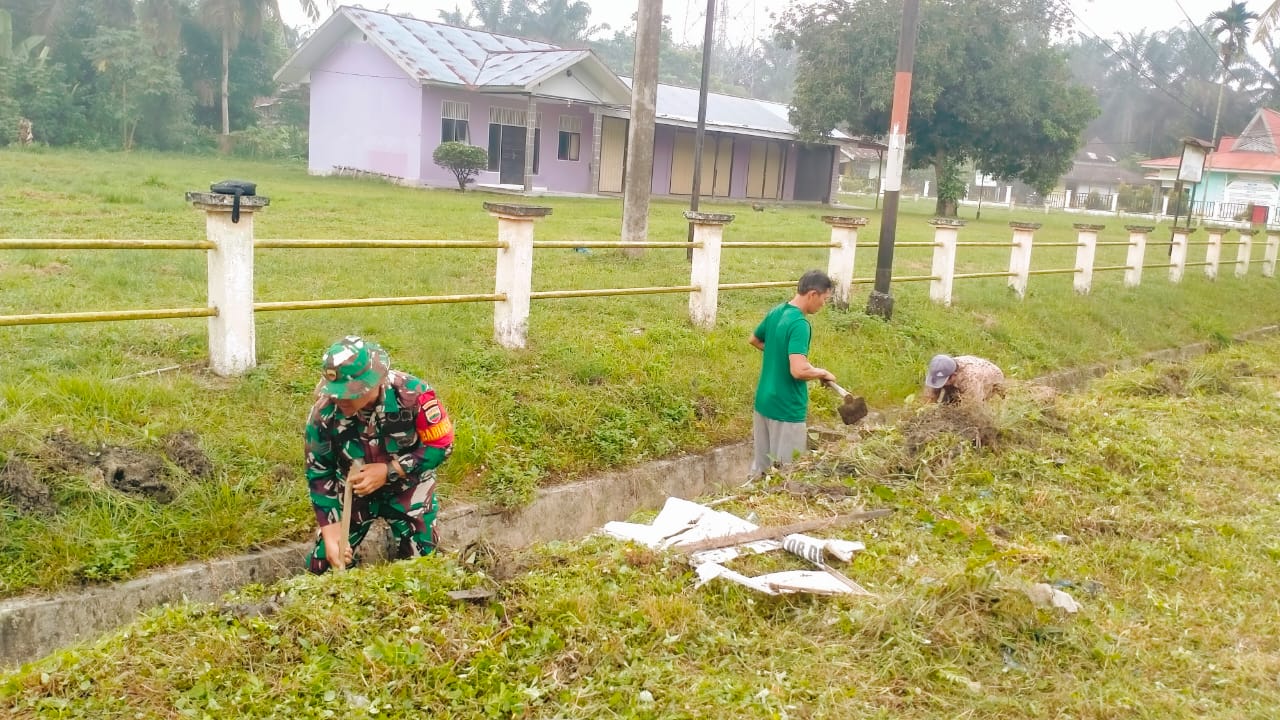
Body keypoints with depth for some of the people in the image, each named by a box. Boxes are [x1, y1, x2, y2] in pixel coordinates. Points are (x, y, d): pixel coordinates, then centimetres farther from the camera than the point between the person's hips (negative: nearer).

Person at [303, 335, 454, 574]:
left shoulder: (412, 394, -31)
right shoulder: (324, 413, -25)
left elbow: (441, 446, -19)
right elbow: (319, 473, -12)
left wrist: (387, 471, -28)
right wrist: (331, 535, -17)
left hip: (407, 488, -1)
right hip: (353, 491, 1)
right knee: (322, 567, 4)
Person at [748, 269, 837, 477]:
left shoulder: (775, 312, 5)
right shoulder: (799, 324, -22)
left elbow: (754, 340, 23)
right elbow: (799, 371, -31)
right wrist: (823, 373, -13)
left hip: (764, 401, 8)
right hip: (786, 409, -8)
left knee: (760, 467, 19)